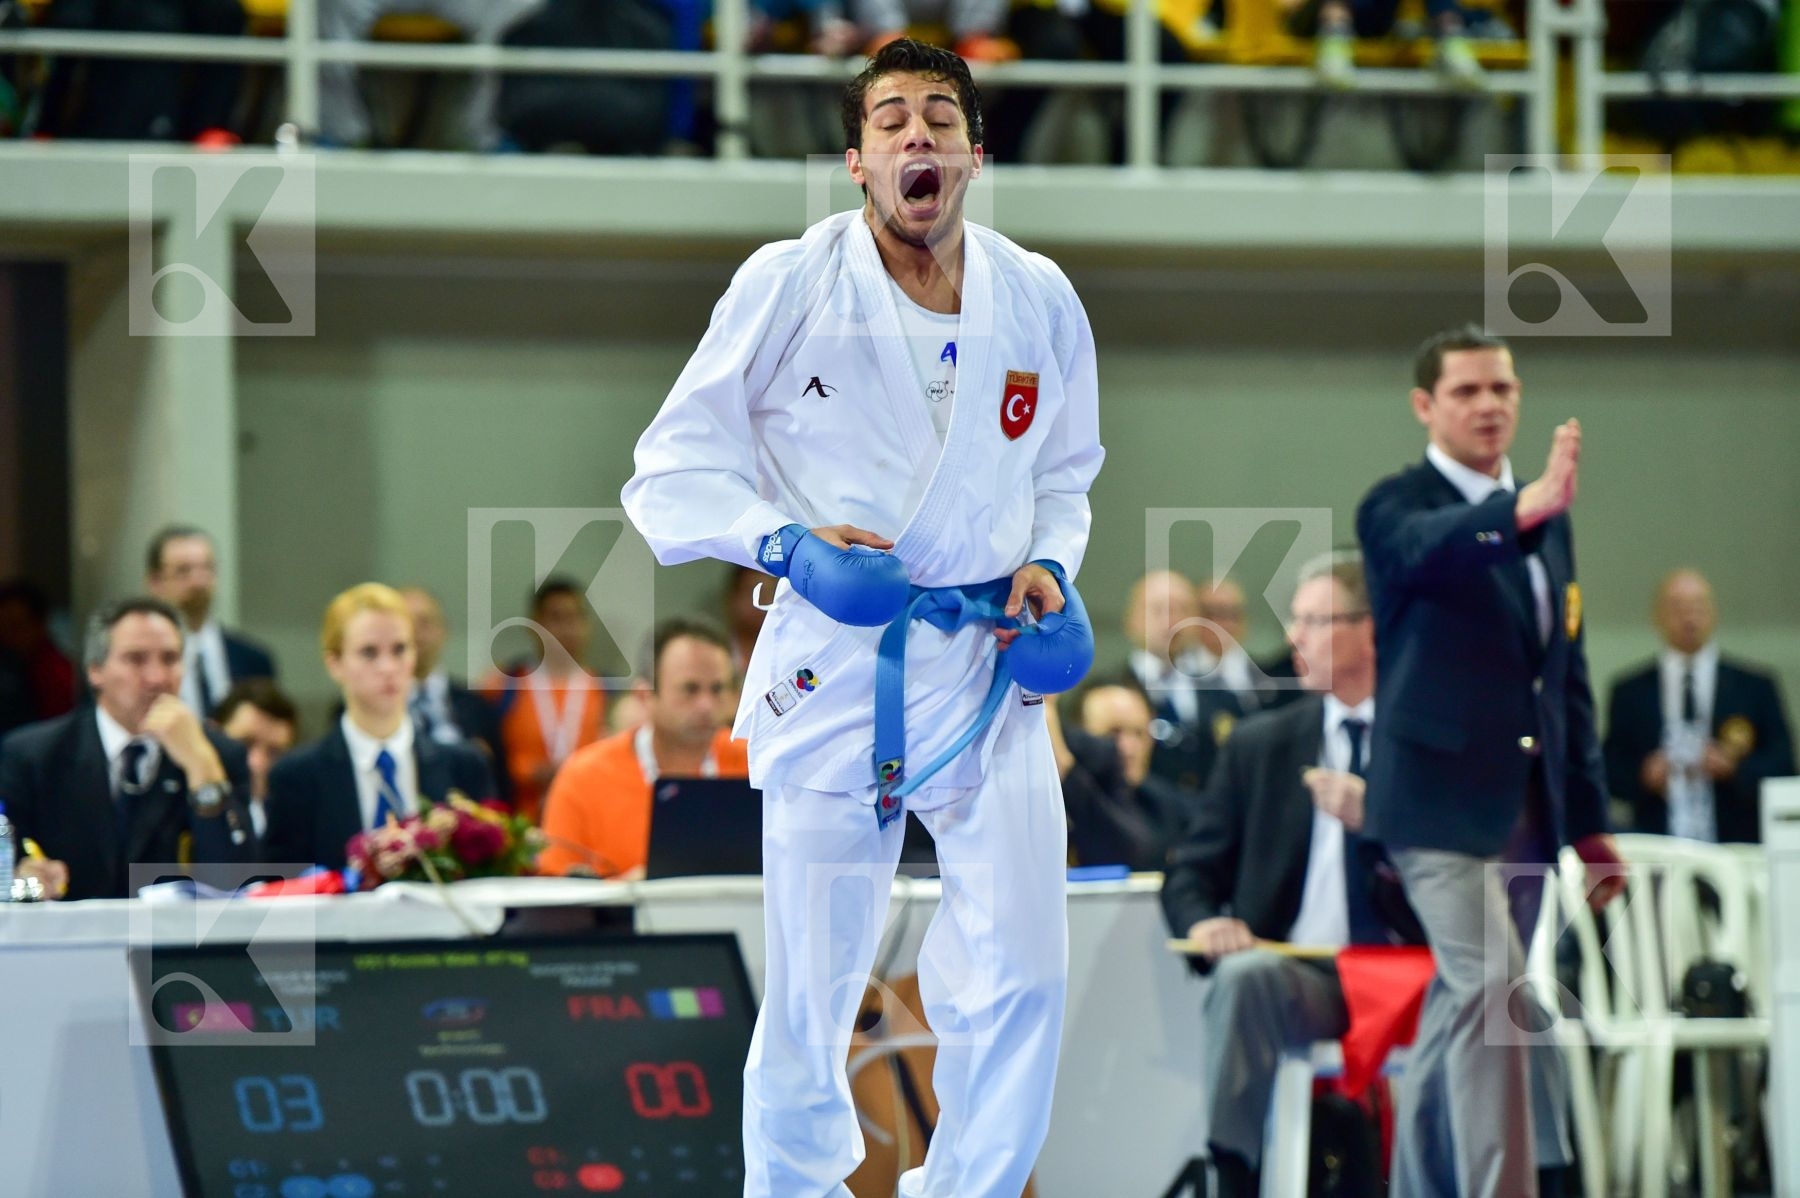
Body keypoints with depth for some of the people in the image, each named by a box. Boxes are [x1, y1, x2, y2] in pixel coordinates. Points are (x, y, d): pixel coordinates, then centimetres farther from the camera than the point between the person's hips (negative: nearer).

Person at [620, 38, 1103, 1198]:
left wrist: (1051, 562, -1)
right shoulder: (789, 285, -8)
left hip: (993, 663, 3)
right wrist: (788, 544, -19)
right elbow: (672, 471, -3)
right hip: (835, 658, -3)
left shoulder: (1039, 299, 3)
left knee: (1021, 974, -1)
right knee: (814, 982, 3)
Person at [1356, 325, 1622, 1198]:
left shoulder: (1546, 522, 16)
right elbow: (1429, 550, -31)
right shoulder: (1398, 508, -5)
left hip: (1524, 801, 7)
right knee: (1493, 988, -18)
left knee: (1459, 1005, 10)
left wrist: (1589, 821, 16)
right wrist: (1524, 509, -50)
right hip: (1441, 796, -7)